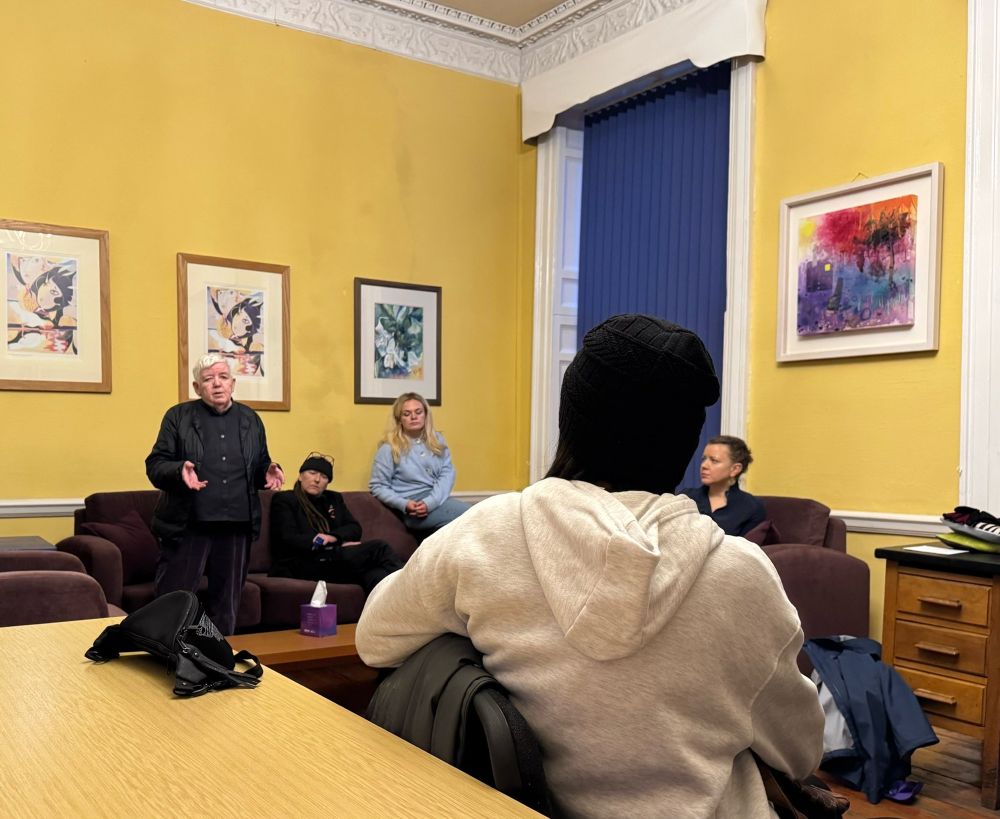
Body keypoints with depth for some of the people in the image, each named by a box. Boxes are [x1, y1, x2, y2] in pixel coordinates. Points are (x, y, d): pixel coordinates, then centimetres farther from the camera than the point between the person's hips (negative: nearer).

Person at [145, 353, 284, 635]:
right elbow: (154, 465, 0)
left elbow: (260, 467, 20)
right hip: (187, 527, -3)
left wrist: (268, 473, -3)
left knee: (227, 606, 13)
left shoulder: (250, 419, 13)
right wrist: (179, 470, -20)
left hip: (237, 529, 3)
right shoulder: (178, 416, 3)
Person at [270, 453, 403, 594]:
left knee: (374, 576, -34)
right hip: (303, 565, -5)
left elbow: (355, 529, 15)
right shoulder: (284, 500, 9)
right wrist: (340, 544, -7)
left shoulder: (334, 499, 27)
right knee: (379, 548, -26)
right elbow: (289, 540, -4)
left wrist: (333, 537, -9)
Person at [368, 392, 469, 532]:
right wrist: (404, 504, -15)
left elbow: (447, 473, 4)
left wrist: (430, 502, -14)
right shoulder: (390, 448, 1)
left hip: (437, 500, 5)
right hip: (414, 510, -5)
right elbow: (378, 486, 2)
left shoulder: (437, 440, 14)